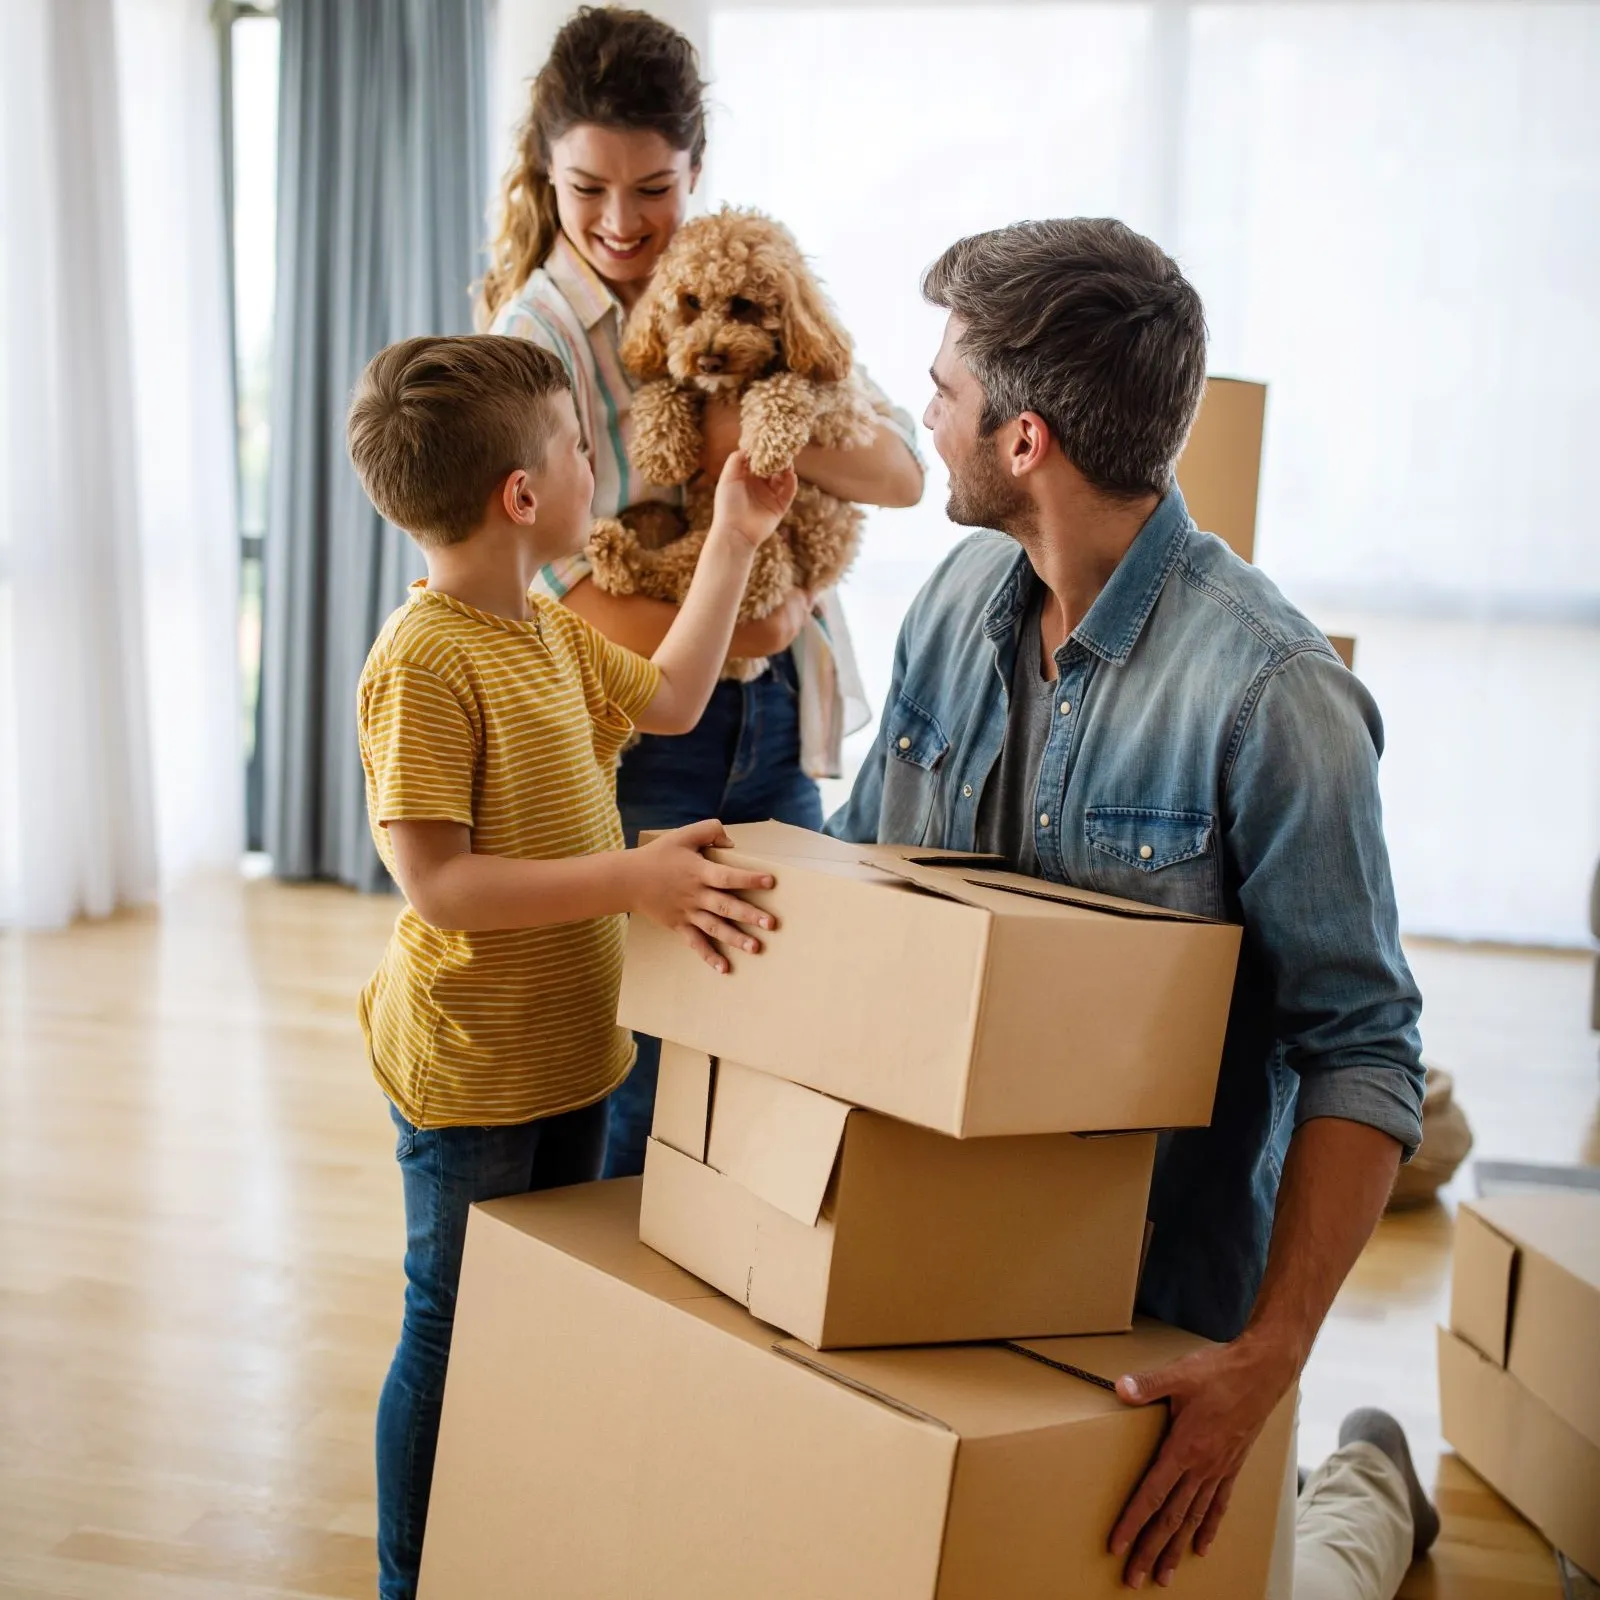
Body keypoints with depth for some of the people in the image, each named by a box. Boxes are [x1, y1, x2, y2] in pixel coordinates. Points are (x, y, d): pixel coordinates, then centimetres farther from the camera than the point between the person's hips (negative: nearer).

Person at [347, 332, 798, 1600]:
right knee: (454, 1336, 7)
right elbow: (437, 884, -27)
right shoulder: (425, 660, -23)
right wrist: (633, 879, -32)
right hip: (470, 1072, -9)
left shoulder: (551, 631, 6)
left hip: (569, 1052, 9)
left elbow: (666, 698, 22)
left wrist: (734, 542, 19)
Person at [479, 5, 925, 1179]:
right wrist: (750, 626, -16)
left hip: (777, 727, 5)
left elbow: (902, 470, -1)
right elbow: (567, 598, -13)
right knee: (640, 1067, 2)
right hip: (630, 741, -4)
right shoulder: (532, 339, -8)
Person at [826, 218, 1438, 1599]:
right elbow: (854, 865, 8)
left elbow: (1362, 1053, -22)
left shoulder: (1269, 693, -25)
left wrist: (1268, 1357, -28)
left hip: (1163, 1292, -6)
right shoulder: (962, 599, -3)